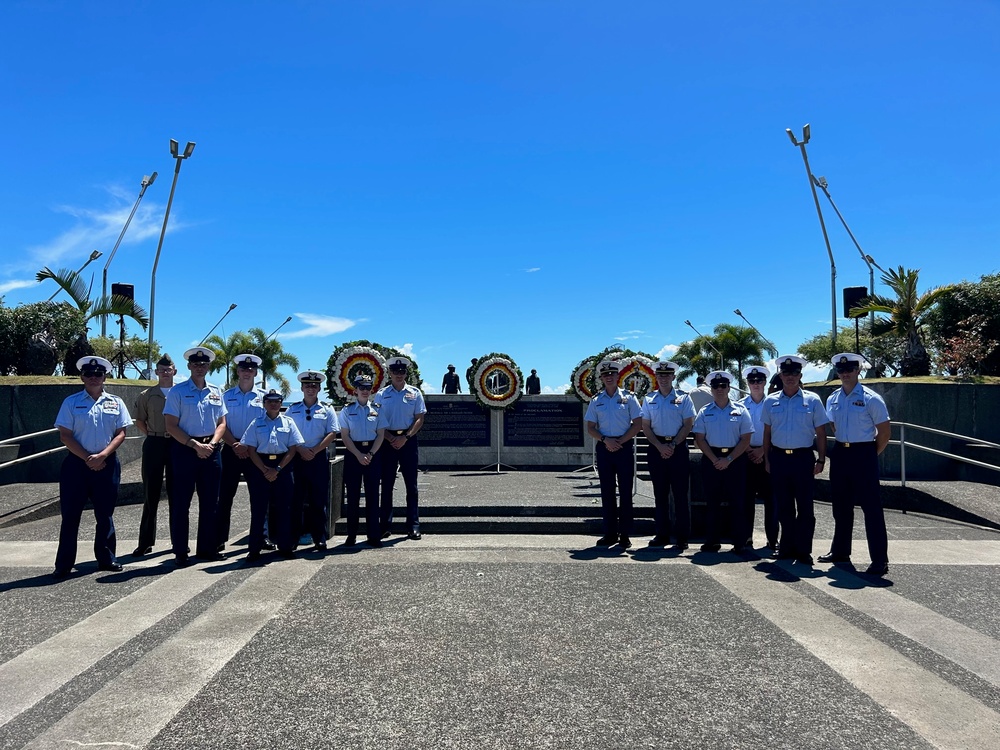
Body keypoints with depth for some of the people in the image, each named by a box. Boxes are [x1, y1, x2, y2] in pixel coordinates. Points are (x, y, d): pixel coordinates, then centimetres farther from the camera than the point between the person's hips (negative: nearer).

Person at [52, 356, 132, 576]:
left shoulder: (115, 403, 6)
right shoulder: (71, 402, 2)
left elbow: (121, 433, 1)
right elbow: (65, 436, -3)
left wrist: (102, 455, -13)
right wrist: (87, 458, -12)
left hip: (107, 464, 1)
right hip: (77, 463, -1)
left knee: (105, 514, 9)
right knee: (70, 514, 1)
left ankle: (106, 558, 19)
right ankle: (64, 564, 9)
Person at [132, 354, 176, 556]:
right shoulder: (146, 396, 5)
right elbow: (139, 421, 11)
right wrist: (154, 435, 2)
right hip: (154, 445, 0)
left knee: (176, 493, 7)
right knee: (151, 494, 3)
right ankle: (145, 542, 11)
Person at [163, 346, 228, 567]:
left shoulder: (216, 392, 11)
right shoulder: (178, 391, -2)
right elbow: (171, 426, -7)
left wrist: (211, 444, -5)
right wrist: (195, 445, -15)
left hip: (211, 450, 4)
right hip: (185, 449, -4)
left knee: (210, 501, 9)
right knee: (181, 502, 0)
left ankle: (207, 548, 19)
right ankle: (180, 552, 8)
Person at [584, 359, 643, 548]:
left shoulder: (628, 397, 2)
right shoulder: (596, 401, 8)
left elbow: (638, 424, -2)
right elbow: (590, 428, 7)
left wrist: (620, 441, -10)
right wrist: (605, 440, -10)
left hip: (625, 447, -2)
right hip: (604, 448, 2)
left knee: (625, 491, 0)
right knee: (607, 492, 6)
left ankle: (625, 535, 6)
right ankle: (610, 534, 13)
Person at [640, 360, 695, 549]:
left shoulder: (683, 398, 2)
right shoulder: (649, 399, 9)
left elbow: (688, 425, -2)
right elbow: (645, 427, 5)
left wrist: (672, 445, -11)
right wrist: (660, 446, -7)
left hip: (678, 447, -2)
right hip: (656, 447, 3)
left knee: (680, 493, -2)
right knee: (660, 493, 8)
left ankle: (682, 536, 4)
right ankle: (662, 535, 15)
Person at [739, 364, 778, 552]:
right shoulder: (740, 405, 6)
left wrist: (762, 450, -8)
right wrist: (749, 451, -6)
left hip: (767, 455, -1)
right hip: (746, 455, 1)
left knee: (770, 498, -1)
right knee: (747, 497, 3)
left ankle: (772, 539, 6)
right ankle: (746, 537, 10)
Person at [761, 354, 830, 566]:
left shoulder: (812, 400, 1)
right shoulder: (771, 401, 7)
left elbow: (821, 433, 2)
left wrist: (821, 460, -4)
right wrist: (767, 459, 5)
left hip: (803, 457, -2)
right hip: (779, 458, 2)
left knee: (805, 507, 1)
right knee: (783, 508, 9)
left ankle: (803, 551, 10)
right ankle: (786, 549, 20)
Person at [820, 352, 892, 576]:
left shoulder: (871, 399, -8)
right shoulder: (832, 399, 8)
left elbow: (885, 432, -4)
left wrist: (871, 454, 0)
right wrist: (843, 446, 13)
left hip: (863, 453, -6)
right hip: (840, 454, 6)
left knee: (871, 507, -5)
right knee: (841, 505, 14)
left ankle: (880, 559, 0)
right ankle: (840, 551, 27)